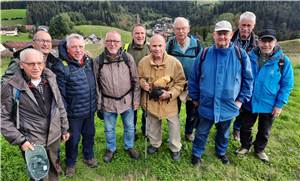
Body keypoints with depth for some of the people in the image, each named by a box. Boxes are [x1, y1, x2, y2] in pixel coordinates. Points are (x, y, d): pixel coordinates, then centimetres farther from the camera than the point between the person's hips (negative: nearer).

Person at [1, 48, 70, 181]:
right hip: (32, 143, -4)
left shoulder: (50, 79, -2)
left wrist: (64, 128, 10)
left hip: (54, 137, 5)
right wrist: (20, 140, -15)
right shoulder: (11, 87, -18)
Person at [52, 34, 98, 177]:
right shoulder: (61, 67, -18)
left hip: (90, 110, 5)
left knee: (89, 134, 21)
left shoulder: (89, 61, 0)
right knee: (73, 139, 14)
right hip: (73, 113, -5)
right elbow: (60, 94, -16)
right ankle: (70, 163, 40)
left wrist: (95, 103, 13)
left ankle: (88, 156, 47)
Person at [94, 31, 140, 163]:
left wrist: (136, 99, -1)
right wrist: (98, 103, 0)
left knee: (129, 126, 17)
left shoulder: (128, 58, -7)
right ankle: (111, 149, 42)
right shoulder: (99, 61, -7)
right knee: (109, 129, 17)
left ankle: (129, 147, 42)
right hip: (108, 102, 0)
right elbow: (96, 84, -1)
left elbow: (135, 80, -1)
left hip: (127, 100, 0)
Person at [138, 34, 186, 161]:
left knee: (174, 125, 12)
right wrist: (143, 83, -17)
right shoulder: (143, 62, -11)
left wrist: (170, 94, -22)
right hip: (151, 100, 2)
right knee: (153, 124, 22)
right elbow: (139, 77, 6)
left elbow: (180, 82, -9)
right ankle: (155, 144, 50)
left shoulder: (174, 62, -17)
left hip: (169, 101, -2)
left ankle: (175, 148, 39)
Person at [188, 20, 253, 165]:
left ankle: (221, 152, 48)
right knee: (201, 132, 15)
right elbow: (193, 78, 1)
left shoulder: (241, 54, -7)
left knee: (224, 133, 23)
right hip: (206, 105, 0)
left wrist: (241, 99, -2)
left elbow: (248, 79, 1)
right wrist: (195, 98, 3)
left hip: (228, 106, 1)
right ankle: (196, 154, 37)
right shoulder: (204, 54, -6)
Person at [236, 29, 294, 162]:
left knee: (264, 131, 19)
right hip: (249, 102, 1)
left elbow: (287, 84, -6)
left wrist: (279, 104, -10)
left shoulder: (283, 60, -13)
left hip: (269, 104, -1)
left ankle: (259, 149, 44)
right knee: (245, 127, 17)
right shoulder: (250, 57, -8)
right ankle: (245, 146, 43)